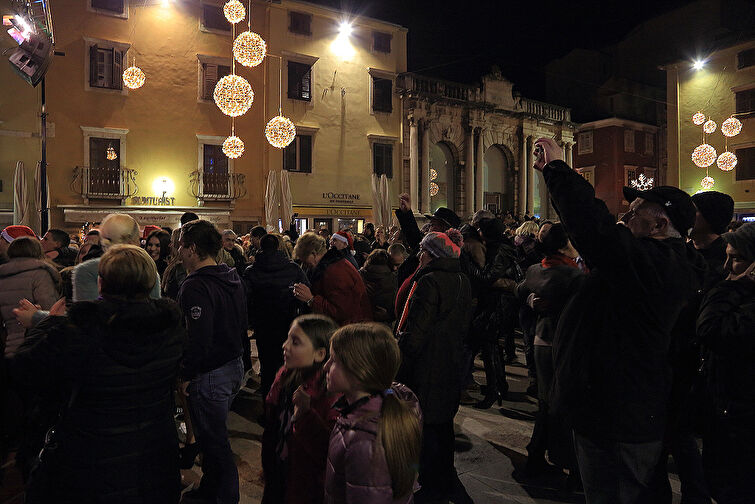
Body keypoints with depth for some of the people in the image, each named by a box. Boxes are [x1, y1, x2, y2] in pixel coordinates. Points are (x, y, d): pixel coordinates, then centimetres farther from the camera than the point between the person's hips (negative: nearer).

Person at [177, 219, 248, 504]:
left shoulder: (196, 286, -23)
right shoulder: (232, 277, 6)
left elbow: (198, 339, -27)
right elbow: (242, 324, 14)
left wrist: (186, 375, -15)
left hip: (209, 376, -10)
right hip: (234, 367, 10)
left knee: (214, 442, 7)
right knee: (213, 437, 25)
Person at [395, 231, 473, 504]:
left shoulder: (429, 282, -21)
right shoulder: (463, 282, 6)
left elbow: (416, 331, -23)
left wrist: (400, 362, -13)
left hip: (427, 366, -9)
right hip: (451, 366, 9)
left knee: (425, 424, 5)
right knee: (443, 422, 21)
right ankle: (447, 480, 36)